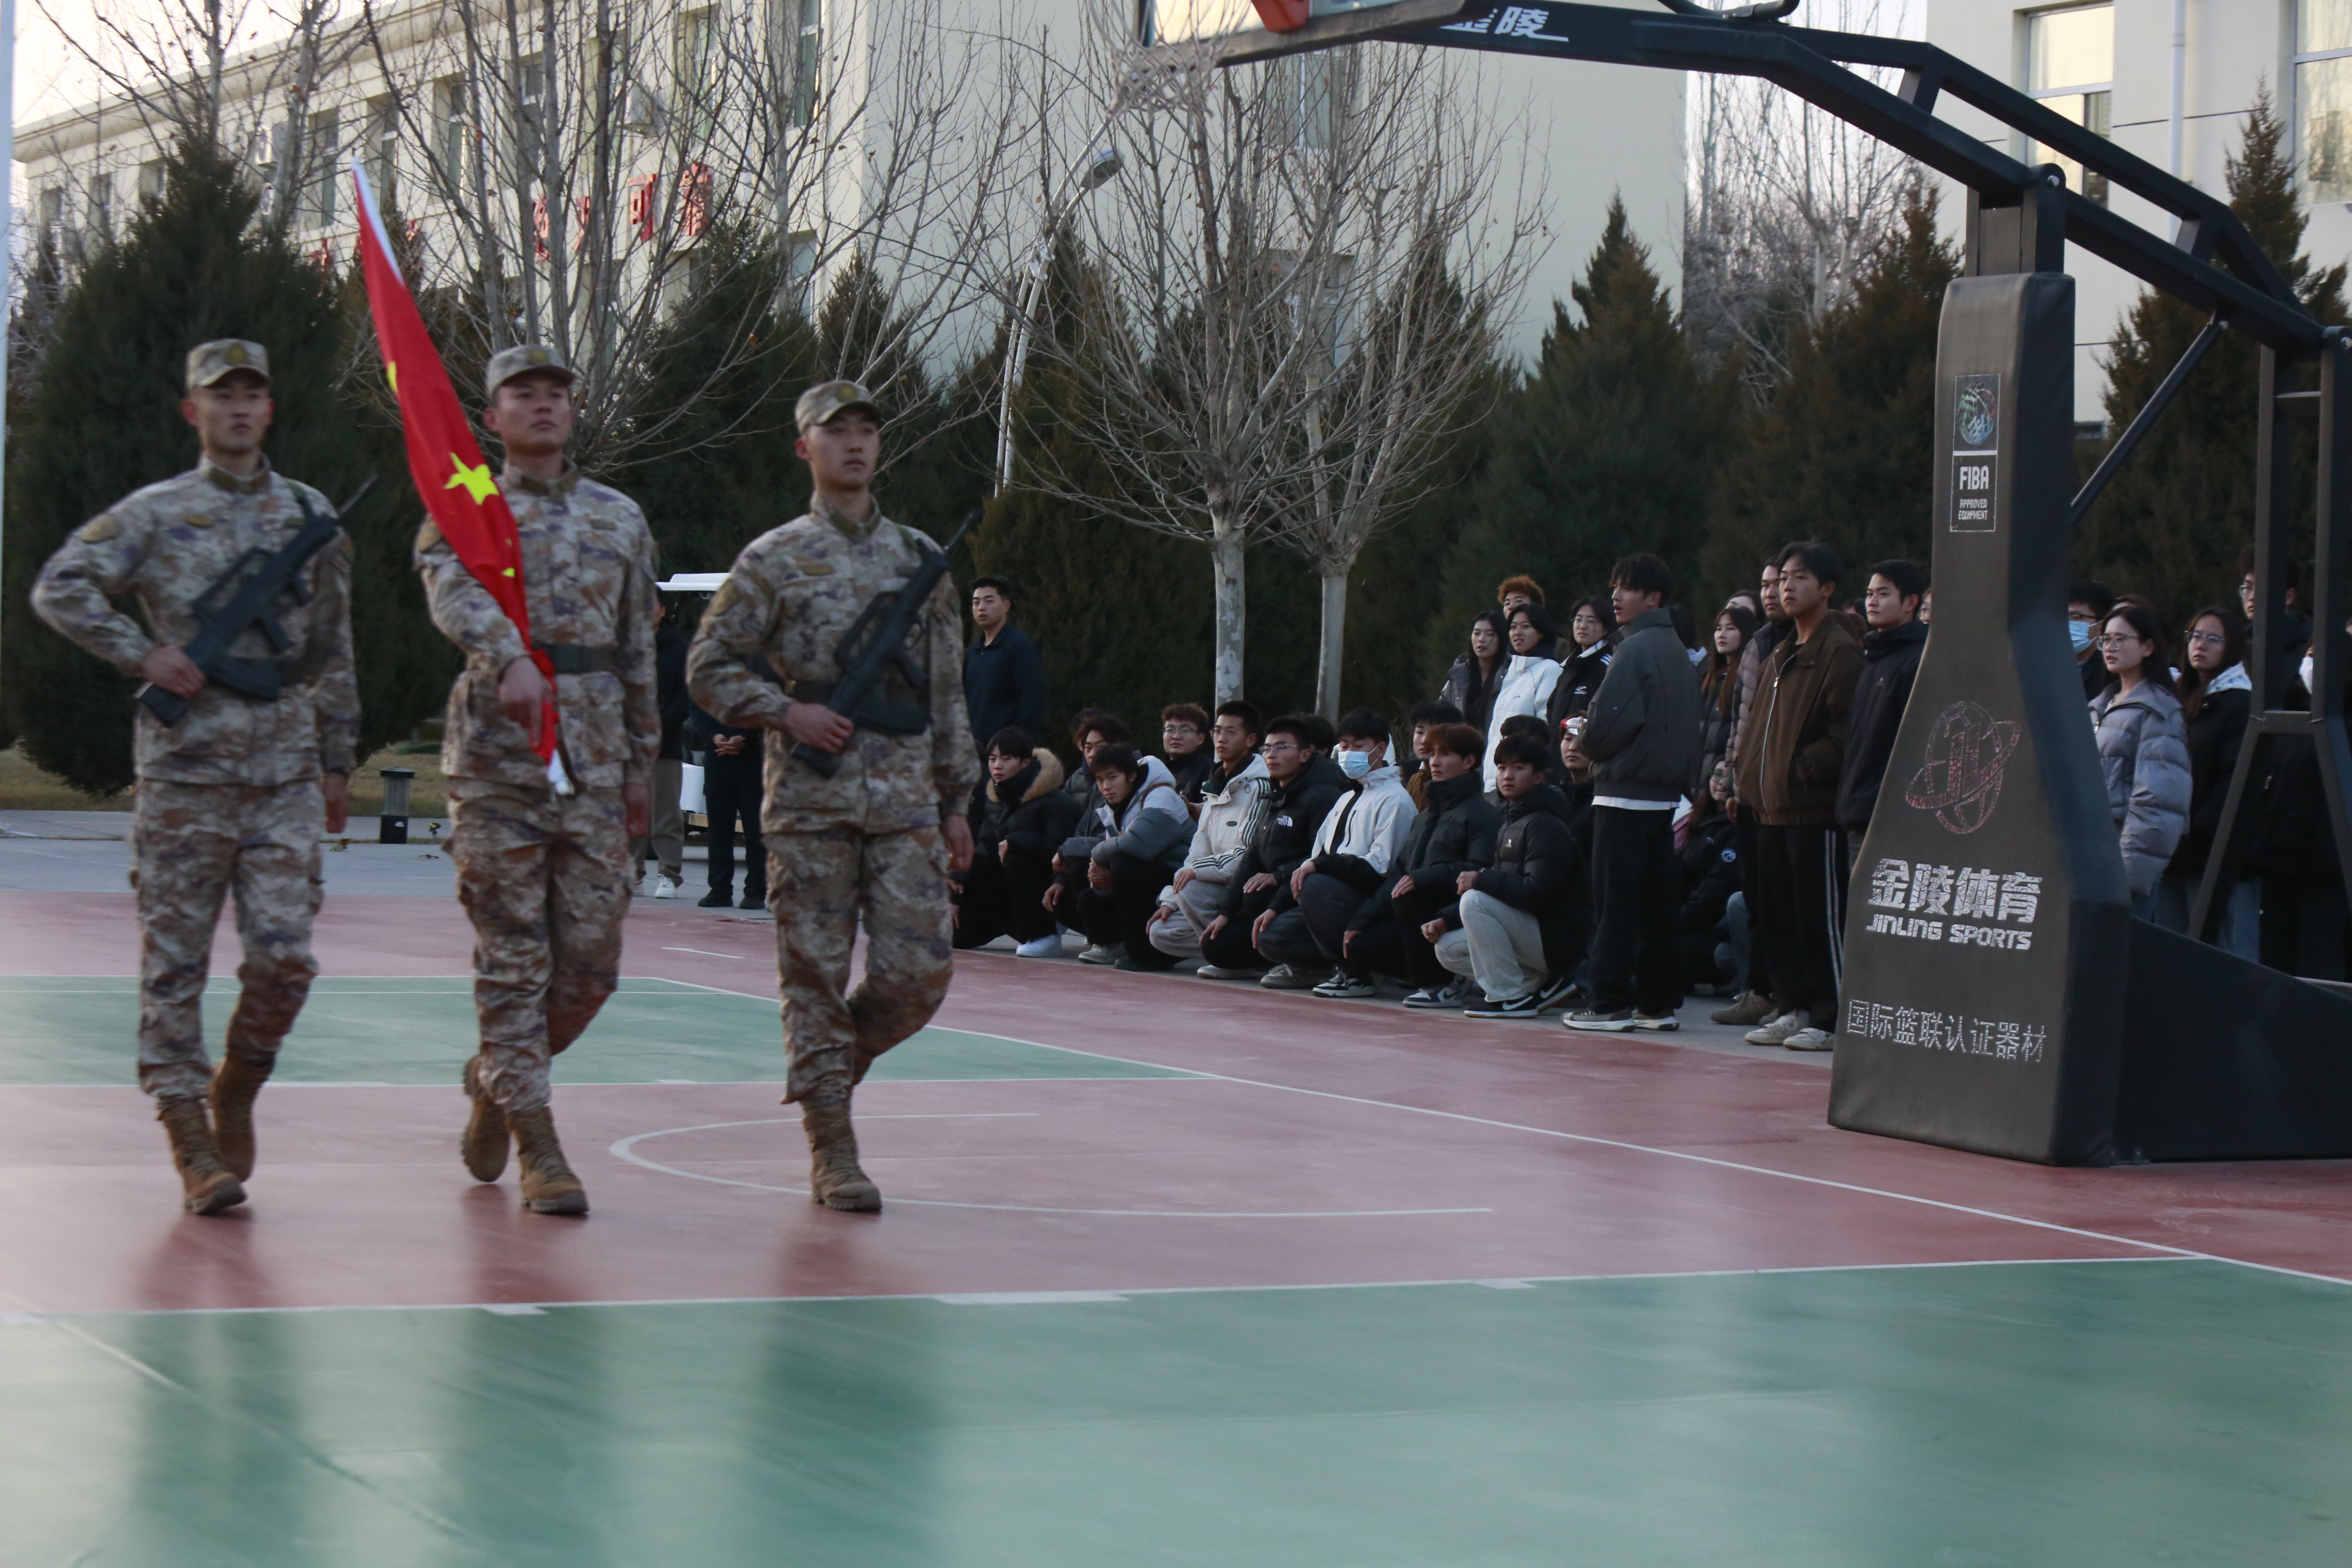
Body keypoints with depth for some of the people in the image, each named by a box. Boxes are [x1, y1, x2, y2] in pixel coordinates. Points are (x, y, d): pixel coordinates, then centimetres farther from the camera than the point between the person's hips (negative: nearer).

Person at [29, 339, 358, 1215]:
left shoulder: (311, 515, 12)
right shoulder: (154, 514, 2)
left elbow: (332, 652, 17)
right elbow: (58, 590, -4)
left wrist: (337, 761, 16)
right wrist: (142, 655, -12)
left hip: (285, 779, 2)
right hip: (183, 773, -2)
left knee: (285, 960, -6)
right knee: (176, 963, -1)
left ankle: (235, 1095, 18)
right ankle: (191, 1136, 5)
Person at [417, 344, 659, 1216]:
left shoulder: (620, 519, 15)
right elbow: (457, 597, -20)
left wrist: (641, 766, 17)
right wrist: (511, 660, -39)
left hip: (595, 761, 4)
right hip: (496, 753, -4)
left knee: (591, 961, 2)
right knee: (512, 958, -3)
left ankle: (496, 1075, 29)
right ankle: (539, 1150, 1)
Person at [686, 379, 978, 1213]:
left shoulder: (921, 557, 13)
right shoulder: (773, 560, 3)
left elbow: (947, 694, 16)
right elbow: (709, 667, 4)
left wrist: (957, 803, 13)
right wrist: (785, 711, -12)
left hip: (906, 801, 3)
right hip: (811, 799, -3)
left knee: (918, 973, -5)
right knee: (817, 973, -2)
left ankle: (825, 1068, 23)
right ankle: (832, 1150, 5)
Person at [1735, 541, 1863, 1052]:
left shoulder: (1840, 652, -10)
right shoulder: (1785, 654, 20)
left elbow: (1845, 735, -17)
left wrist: (1801, 770, -16)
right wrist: (1753, 775, 12)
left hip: (1816, 807, -9)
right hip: (1774, 805, 9)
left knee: (1821, 915, -5)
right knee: (1778, 913, 11)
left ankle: (1830, 1017, -1)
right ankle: (1794, 1007, 18)